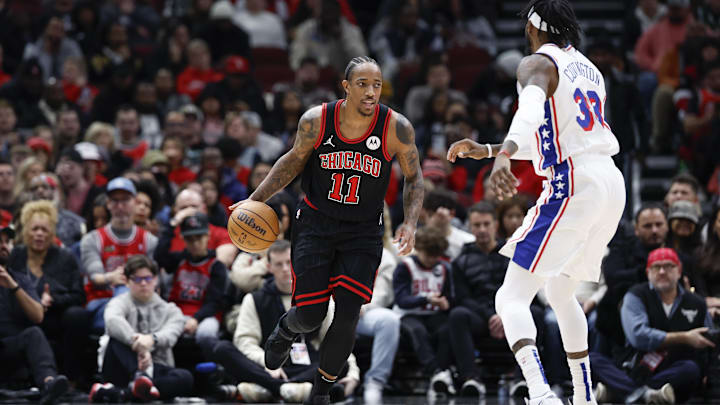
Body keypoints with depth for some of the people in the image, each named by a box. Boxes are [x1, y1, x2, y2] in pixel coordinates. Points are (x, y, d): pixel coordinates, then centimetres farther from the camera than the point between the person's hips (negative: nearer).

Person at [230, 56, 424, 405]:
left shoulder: (397, 128, -16)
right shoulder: (316, 120, -14)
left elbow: (414, 178, -2)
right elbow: (295, 159, 6)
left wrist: (410, 223, -16)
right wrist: (256, 199, 1)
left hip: (363, 231, 0)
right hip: (315, 222, 0)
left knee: (347, 317, -11)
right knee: (310, 315, -4)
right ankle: (287, 329, 36)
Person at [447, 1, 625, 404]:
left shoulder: (538, 64, -3)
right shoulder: (588, 68, 23)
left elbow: (532, 109, -27)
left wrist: (504, 155, -44)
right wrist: (484, 150, 38)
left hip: (572, 187, -8)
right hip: (611, 183, 8)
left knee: (512, 297, -11)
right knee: (561, 292, 29)